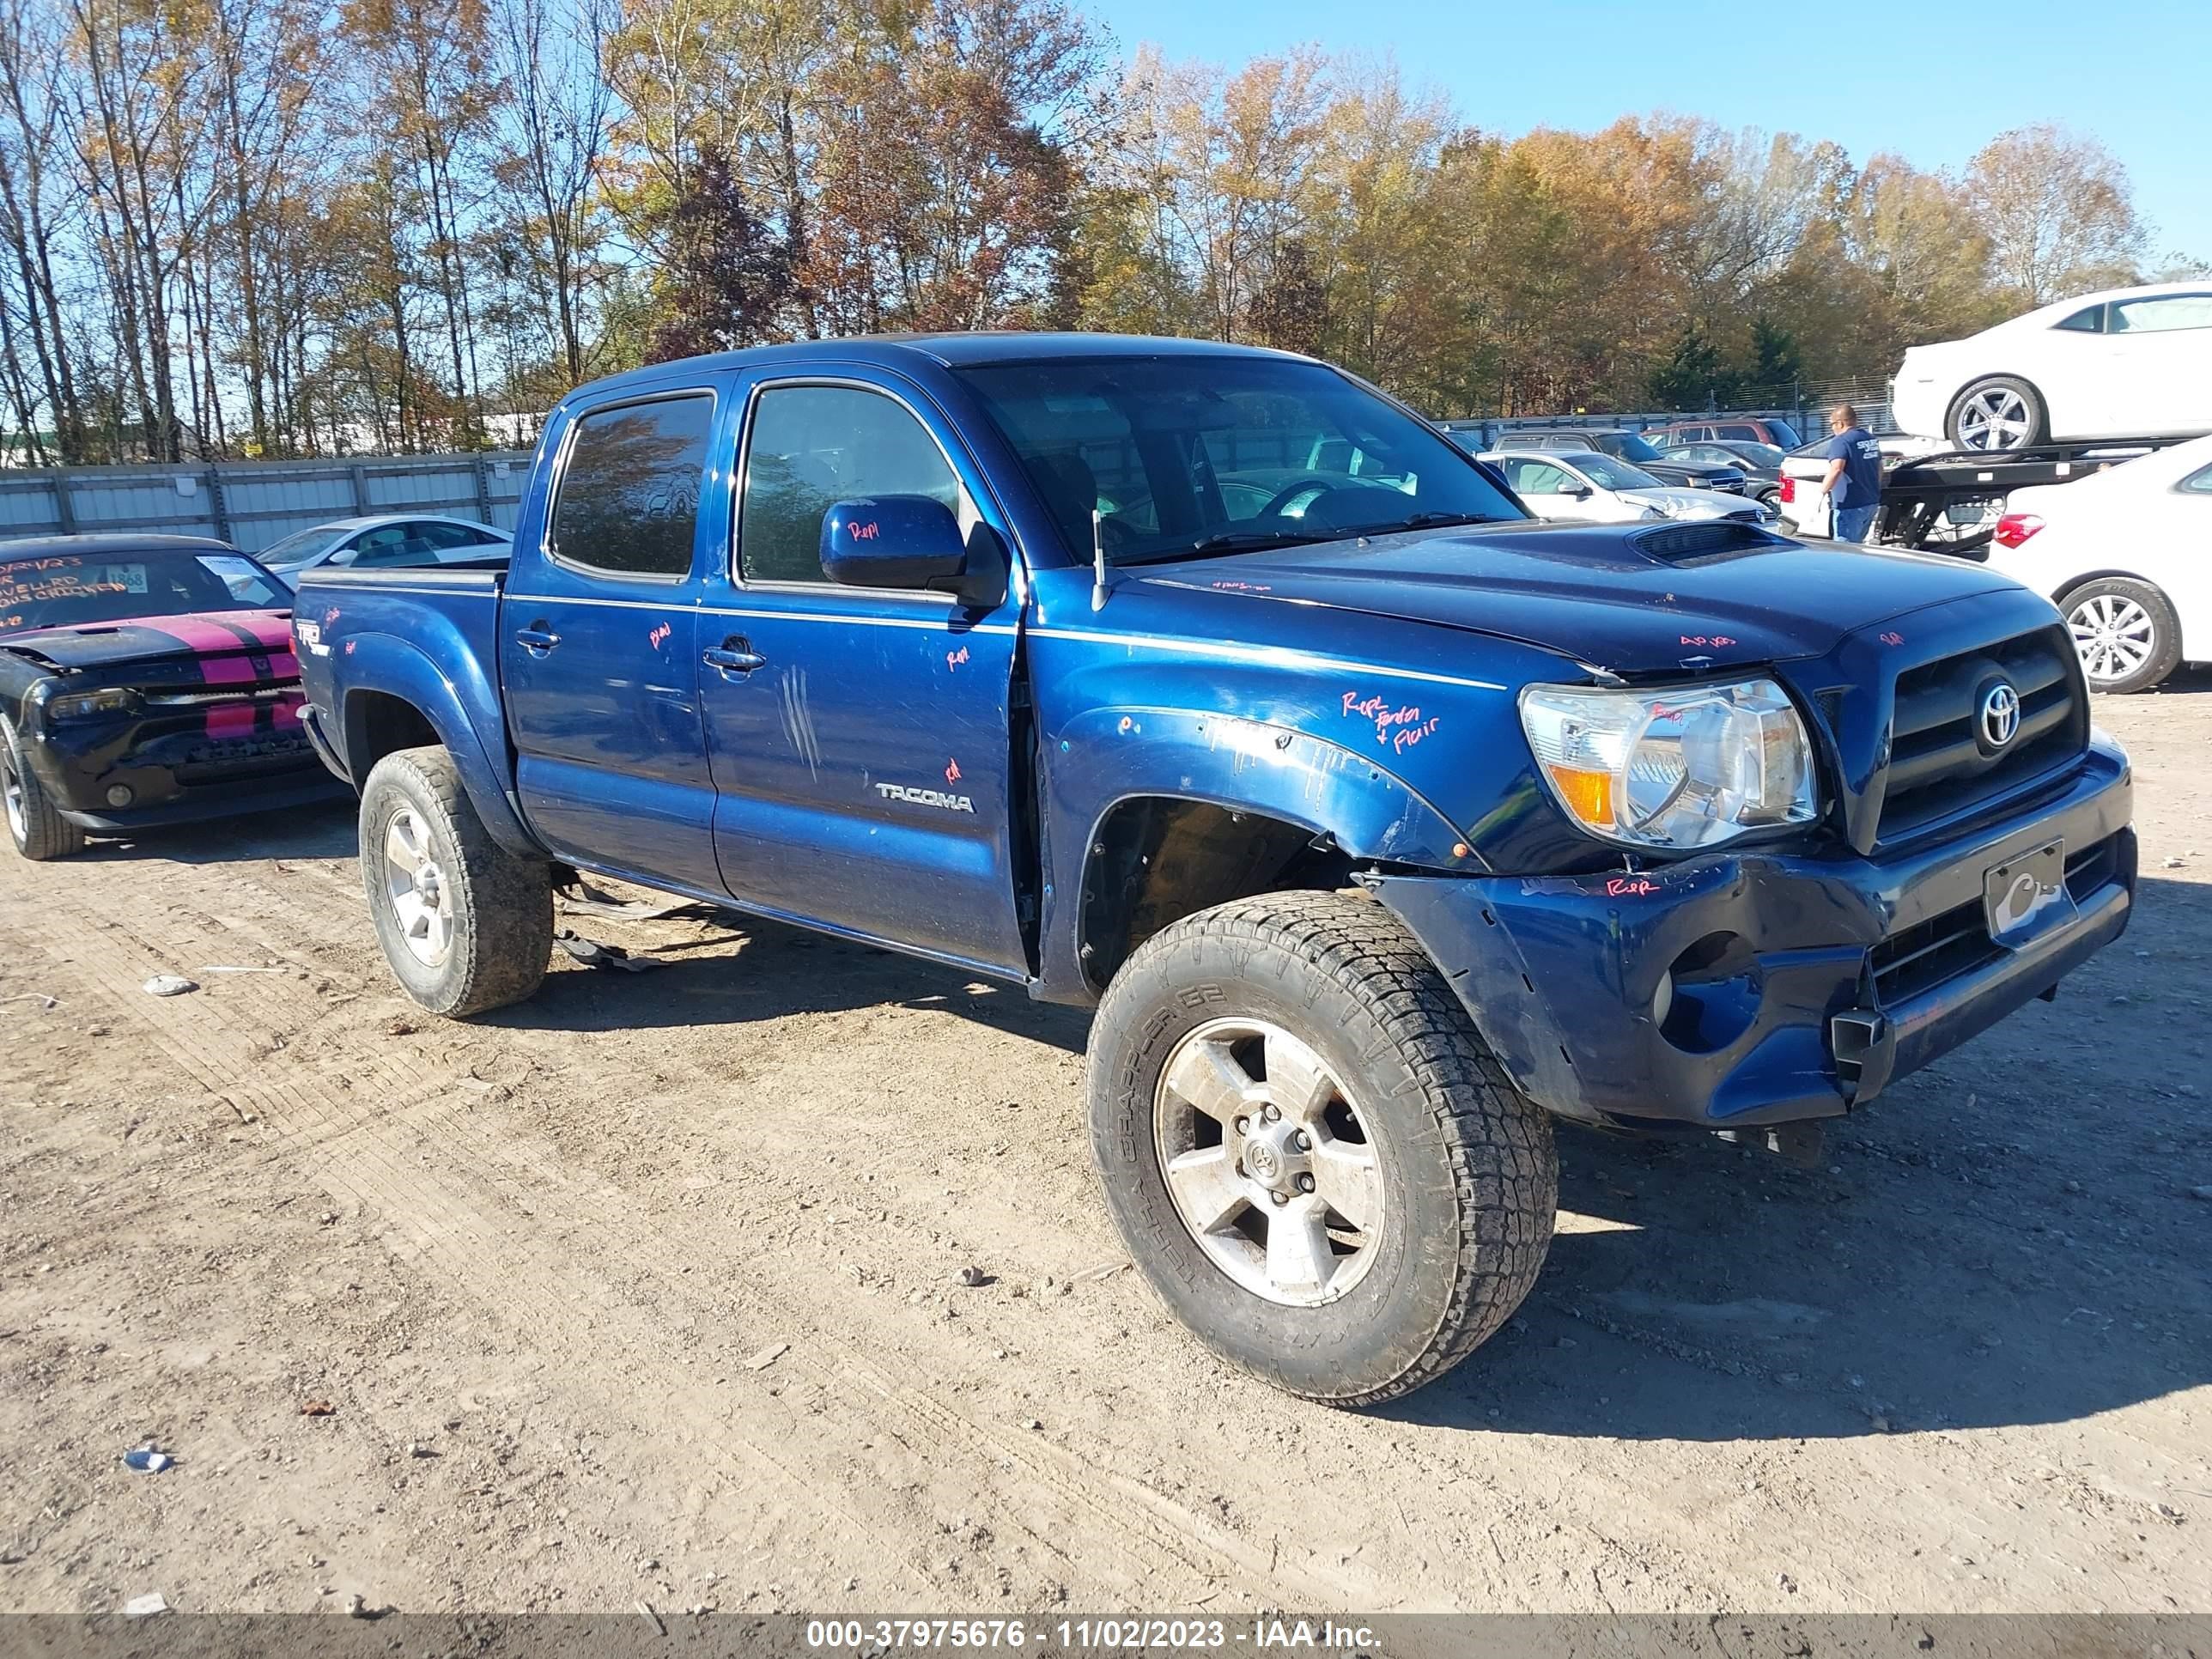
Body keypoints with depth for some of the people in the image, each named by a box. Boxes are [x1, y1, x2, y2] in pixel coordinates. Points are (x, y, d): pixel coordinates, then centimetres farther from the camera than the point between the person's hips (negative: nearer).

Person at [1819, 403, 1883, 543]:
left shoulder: (1840, 442, -15)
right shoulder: (1871, 438, 14)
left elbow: (1836, 469, -30)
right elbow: (1879, 468, 24)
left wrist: (1821, 492, -27)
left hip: (1850, 505, -9)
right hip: (1871, 502, 9)